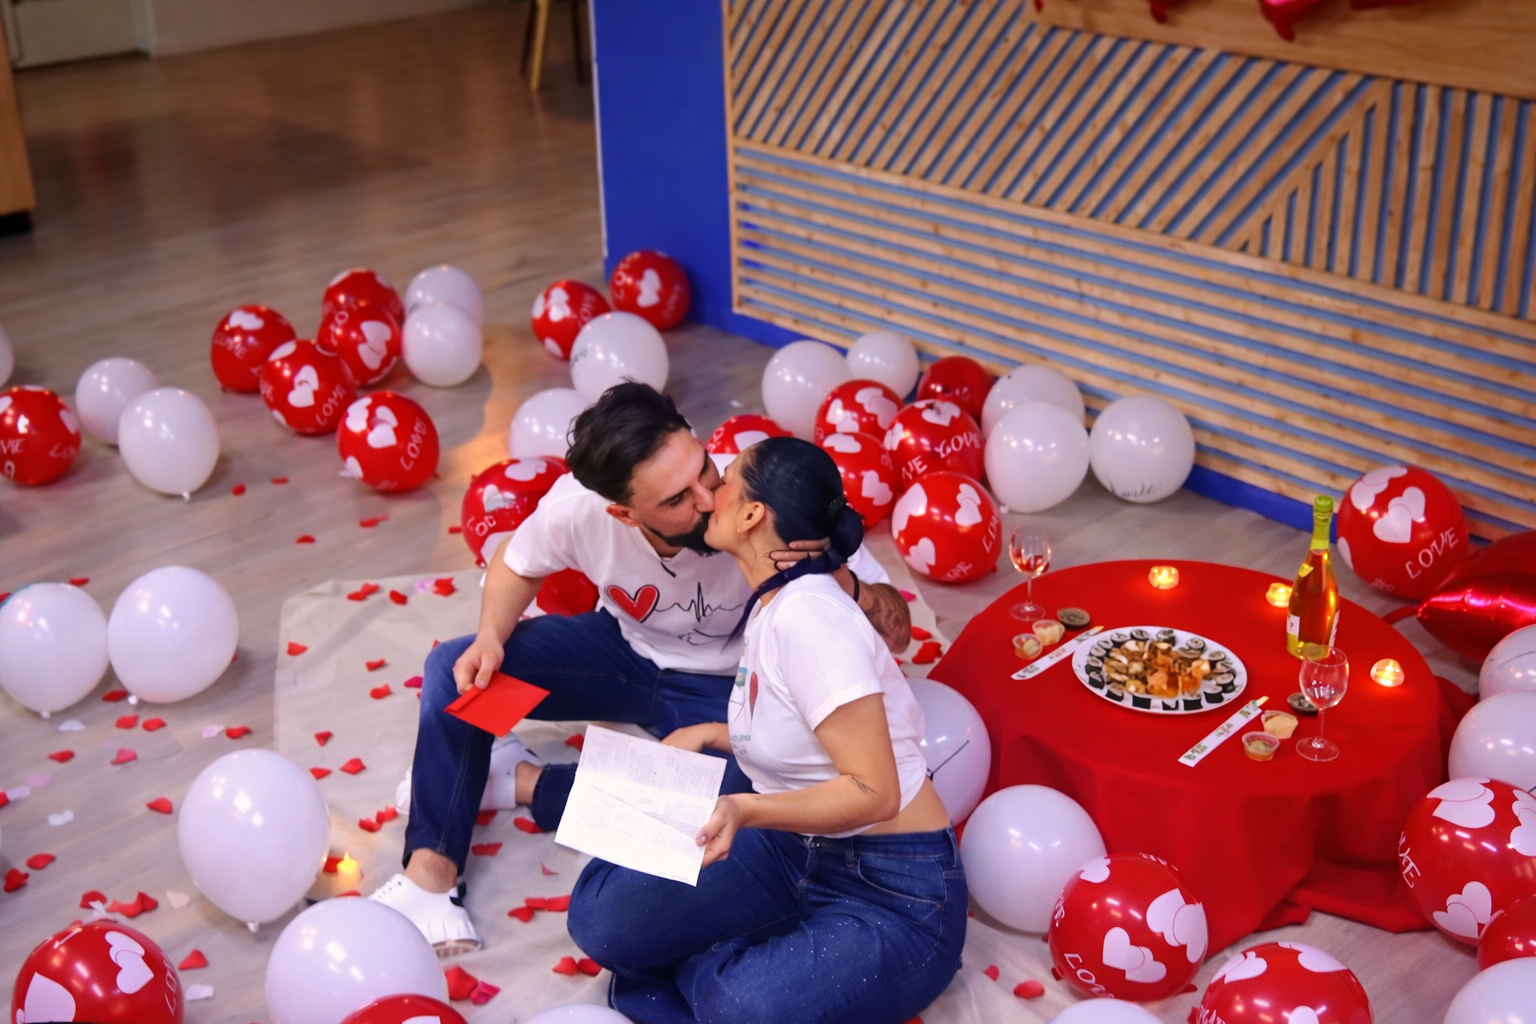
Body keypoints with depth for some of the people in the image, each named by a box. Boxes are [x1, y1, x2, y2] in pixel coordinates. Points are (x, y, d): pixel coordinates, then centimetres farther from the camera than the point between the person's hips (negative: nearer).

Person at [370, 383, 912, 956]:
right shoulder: (579, 506, -26)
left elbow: (896, 631, -28)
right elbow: (517, 563, 0)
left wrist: (841, 580, -50)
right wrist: (491, 637, -20)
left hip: (724, 688, -2)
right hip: (623, 648, 2)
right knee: (455, 669, -15)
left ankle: (517, 780, -13)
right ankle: (431, 874, -18)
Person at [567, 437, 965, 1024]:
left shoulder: (806, 616, -22)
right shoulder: (774, 605, 6)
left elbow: (874, 791, -24)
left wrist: (746, 809, -36)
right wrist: (709, 735, 8)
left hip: (895, 895, -8)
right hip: (796, 855, 8)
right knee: (602, 911, -10)